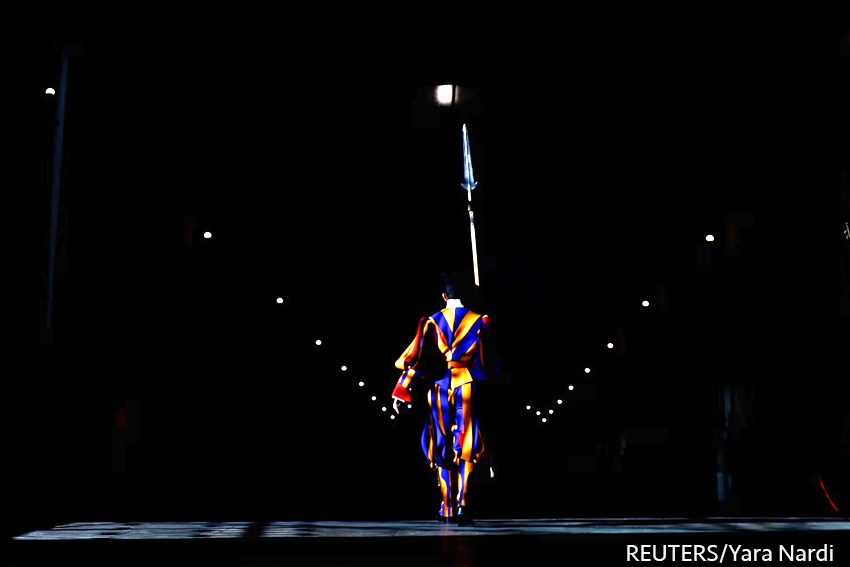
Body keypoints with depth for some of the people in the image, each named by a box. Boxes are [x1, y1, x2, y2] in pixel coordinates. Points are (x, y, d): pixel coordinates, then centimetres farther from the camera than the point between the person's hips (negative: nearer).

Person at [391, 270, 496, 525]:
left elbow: (416, 356, -2)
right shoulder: (479, 321, 2)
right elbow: (490, 358, 8)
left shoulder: (432, 321, 2)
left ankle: (447, 508, 18)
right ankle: (462, 503, -16)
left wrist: (400, 391, 0)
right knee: (466, 446, 0)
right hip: (467, 385, -1)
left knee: (443, 446, 12)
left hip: (440, 387, 1)